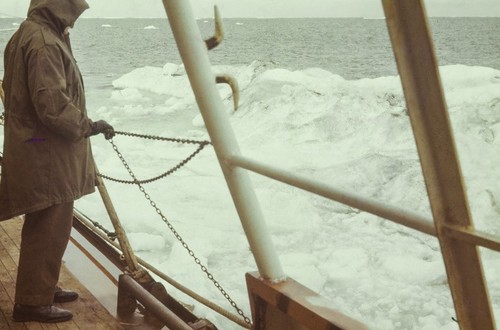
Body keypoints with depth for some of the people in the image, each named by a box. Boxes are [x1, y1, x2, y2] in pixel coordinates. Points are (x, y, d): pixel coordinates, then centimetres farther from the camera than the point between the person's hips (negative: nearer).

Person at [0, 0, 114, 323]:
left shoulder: (29, 34, 14)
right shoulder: (44, 42, -20)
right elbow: (52, 104, -25)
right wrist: (88, 126, -13)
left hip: (42, 153, 11)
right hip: (47, 155, -11)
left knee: (47, 227, 20)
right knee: (50, 229, -2)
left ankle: (43, 287, 33)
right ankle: (33, 302, 7)